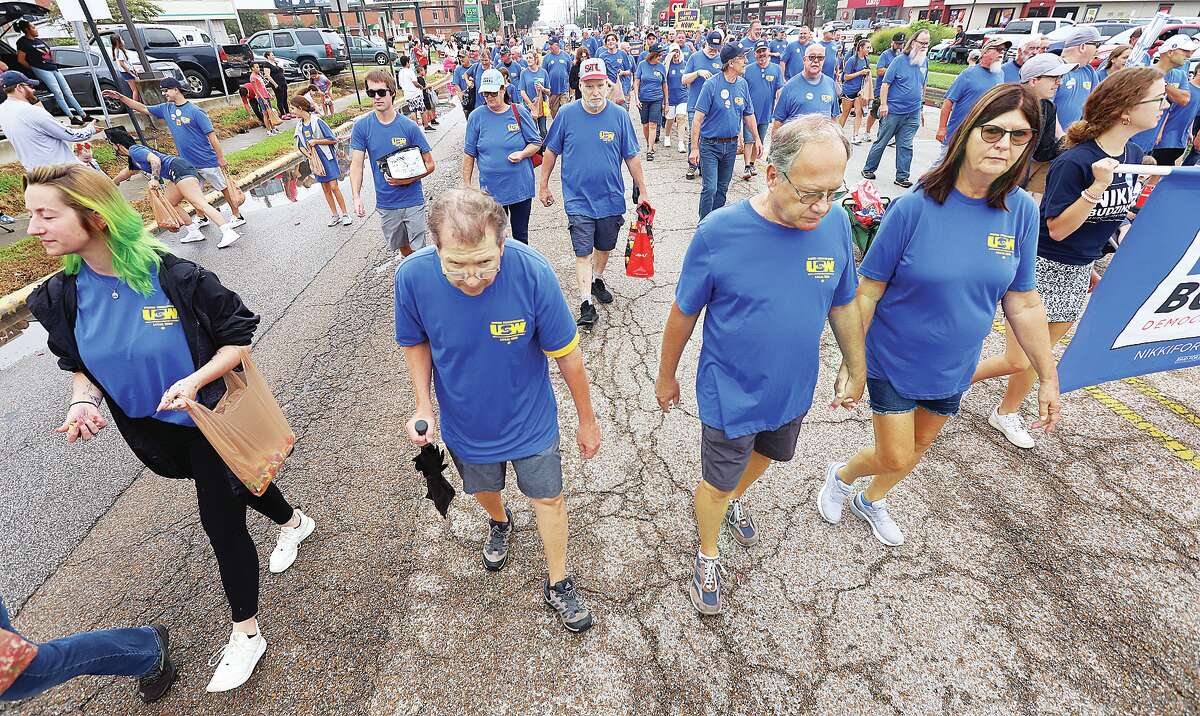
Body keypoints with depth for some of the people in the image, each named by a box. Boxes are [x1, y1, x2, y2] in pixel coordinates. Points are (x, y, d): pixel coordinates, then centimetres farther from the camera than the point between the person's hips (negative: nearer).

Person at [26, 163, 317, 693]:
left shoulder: (176, 277, -25)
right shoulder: (60, 298, -9)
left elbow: (239, 336, -16)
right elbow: (79, 365, 5)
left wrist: (196, 380, -30)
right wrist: (83, 401, -15)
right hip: (153, 429, 6)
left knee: (220, 519, 2)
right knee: (232, 485, 26)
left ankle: (245, 634, 23)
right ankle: (292, 522, 59)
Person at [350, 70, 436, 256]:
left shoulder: (409, 127, -9)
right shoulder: (361, 127, -3)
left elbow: (429, 164, -6)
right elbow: (356, 164, -4)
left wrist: (407, 179, -20)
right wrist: (356, 197, -18)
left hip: (413, 201, -3)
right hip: (385, 204, 3)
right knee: (403, 247, 18)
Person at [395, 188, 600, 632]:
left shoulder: (532, 272, -31)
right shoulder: (413, 276, -25)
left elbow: (566, 354, -18)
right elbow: (416, 342, -4)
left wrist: (587, 420, -6)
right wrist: (423, 406, -17)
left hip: (530, 420, -2)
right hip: (464, 423, 2)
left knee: (548, 498, 15)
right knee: (483, 489, 28)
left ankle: (558, 583, 42)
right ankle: (500, 522, 65)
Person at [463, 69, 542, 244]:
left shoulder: (519, 113, 0)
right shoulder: (476, 117, 2)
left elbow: (536, 142, 5)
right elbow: (469, 153, 6)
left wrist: (522, 154, -15)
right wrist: (466, 184, 3)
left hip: (521, 187, 0)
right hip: (491, 189, 1)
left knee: (521, 236, 11)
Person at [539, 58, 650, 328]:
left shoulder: (619, 115, -4)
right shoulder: (567, 114, -5)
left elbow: (631, 157, 2)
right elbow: (551, 151, 5)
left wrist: (643, 191, 3)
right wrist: (544, 185, 8)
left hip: (611, 197, 2)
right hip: (578, 198, -2)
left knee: (605, 246, 16)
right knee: (583, 251, -6)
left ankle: (597, 280, 41)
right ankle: (586, 303, -2)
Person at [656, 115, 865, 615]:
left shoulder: (836, 224, -13)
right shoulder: (719, 232, -23)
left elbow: (843, 306, 2)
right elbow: (684, 313, -11)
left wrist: (856, 370, 11)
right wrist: (666, 376, 0)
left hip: (794, 388, 4)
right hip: (731, 394, -4)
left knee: (764, 456, 29)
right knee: (717, 484, 15)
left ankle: (736, 500, 63)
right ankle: (707, 557, 45)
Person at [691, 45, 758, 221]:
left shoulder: (743, 84, 5)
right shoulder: (712, 84, -12)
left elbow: (749, 115, 14)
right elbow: (698, 117, -13)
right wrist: (694, 148, -17)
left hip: (731, 145, 5)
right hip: (710, 145, -5)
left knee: (722, 188, 13)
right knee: (710, 188, -10)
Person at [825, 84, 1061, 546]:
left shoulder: (1021, 211, -7)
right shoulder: (915, 206, -20)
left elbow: (1023, 303, 1)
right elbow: (868, 292, -16)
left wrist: (1049, 377, 5)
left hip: (953, 368, 5)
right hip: (893, 362, -4)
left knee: (918, 448, 21)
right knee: (894, 458, 3)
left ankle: (872, 501, 50)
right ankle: (840, 476, 37)